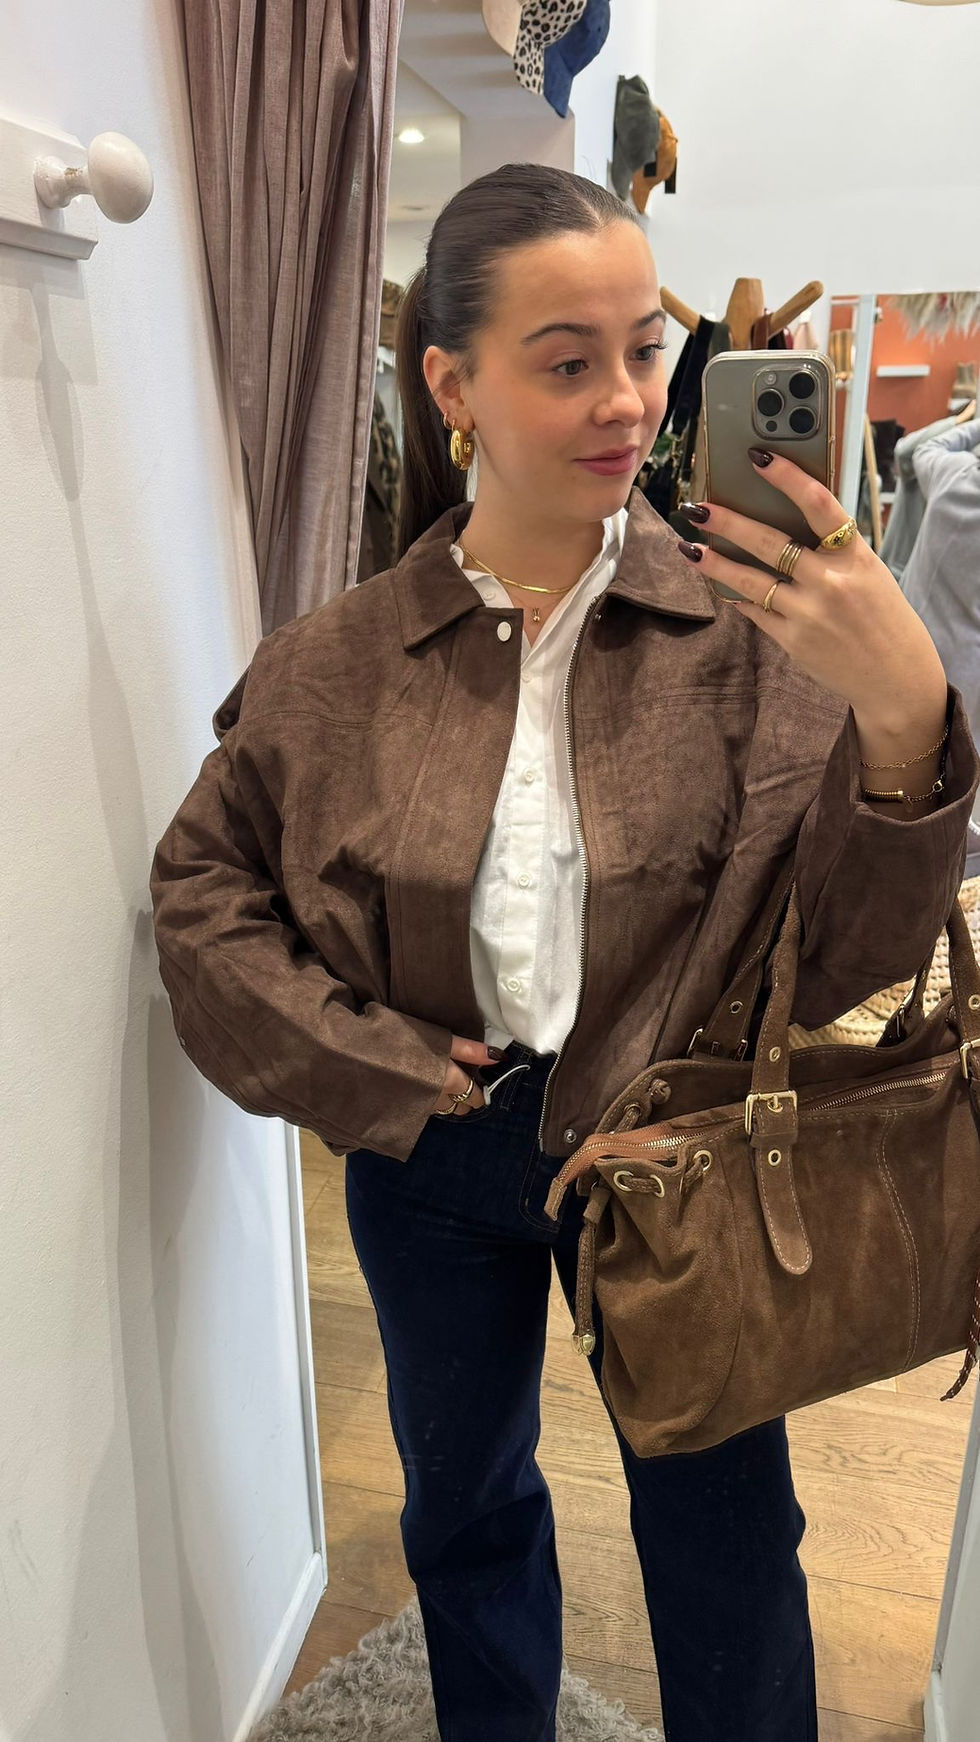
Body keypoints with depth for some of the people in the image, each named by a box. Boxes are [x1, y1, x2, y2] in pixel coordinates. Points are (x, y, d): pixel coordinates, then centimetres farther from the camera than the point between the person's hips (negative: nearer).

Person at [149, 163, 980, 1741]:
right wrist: (363, 1062, -12)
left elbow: (847, 946, -16)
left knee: (726, 1530, 18)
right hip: (429, 1154, 2)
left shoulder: (747, 625, -13)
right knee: (465, 1510, 26)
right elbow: (202, 887, -2)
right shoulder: (339, 662, -9)